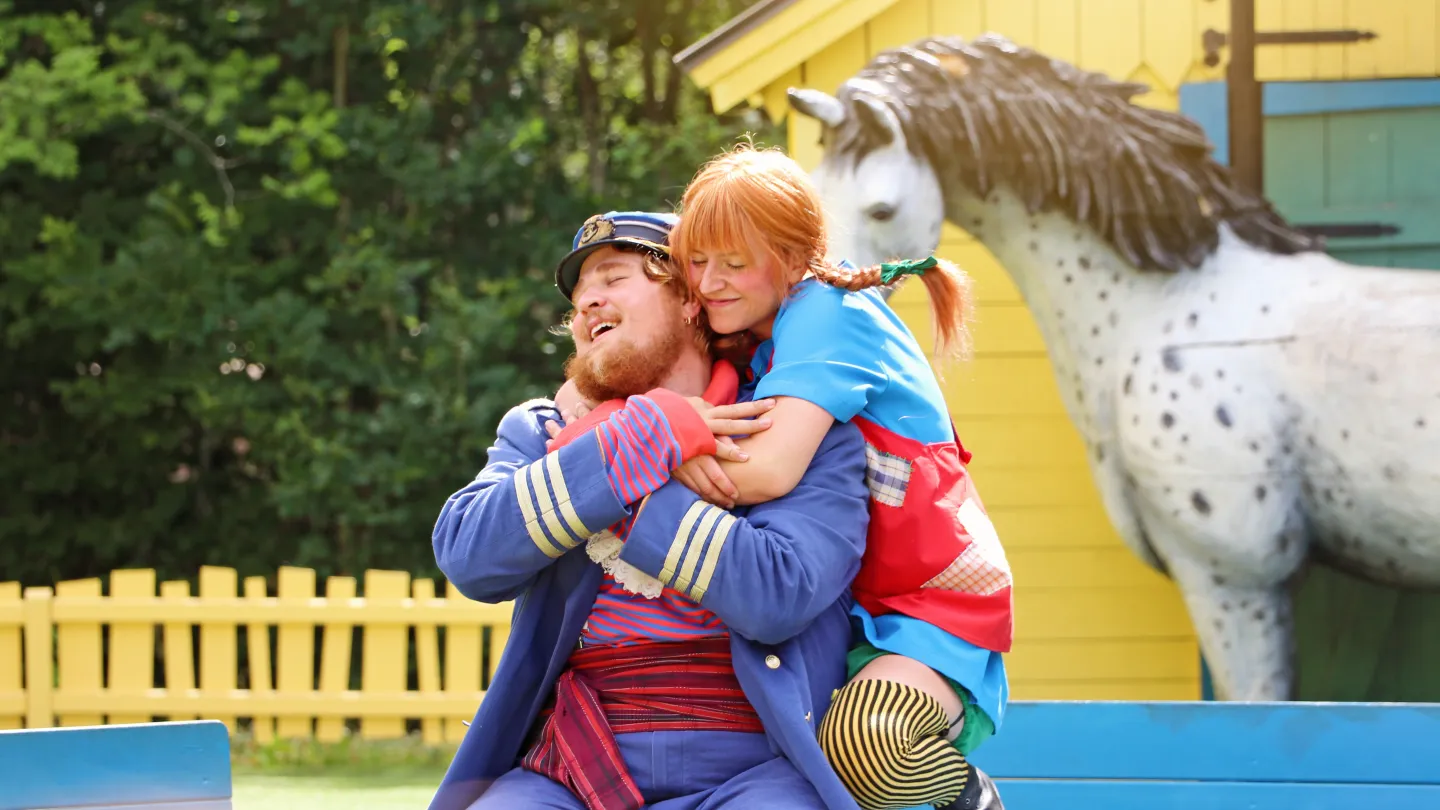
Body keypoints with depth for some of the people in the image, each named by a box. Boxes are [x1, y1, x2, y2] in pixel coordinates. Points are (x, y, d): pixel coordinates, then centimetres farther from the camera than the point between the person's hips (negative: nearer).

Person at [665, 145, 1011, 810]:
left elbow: (768, 472, -30)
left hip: (936, 606, -9)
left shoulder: (826, 313, -18)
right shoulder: (756, 343, 9)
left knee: (861, 738, -36)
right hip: (834, 611, 9)